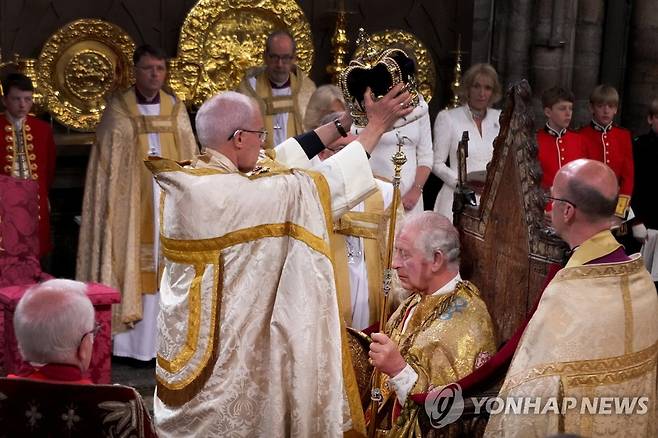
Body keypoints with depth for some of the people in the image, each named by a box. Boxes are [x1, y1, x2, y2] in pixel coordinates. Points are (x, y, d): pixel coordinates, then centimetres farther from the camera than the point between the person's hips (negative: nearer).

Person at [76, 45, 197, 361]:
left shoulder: (176, 109, 7)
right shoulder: (118, 110, -1)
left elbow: (189, 159, 8)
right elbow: (106, 163, 0)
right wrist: (111, 202, -8)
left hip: (170, 201, 3)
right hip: (130, 201, -3)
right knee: (131, 261, -2)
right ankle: (131, 337, 3)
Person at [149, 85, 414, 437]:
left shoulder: (189, 178, 1)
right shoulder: (228, 193, -25)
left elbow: (282, 162, 9)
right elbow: (316, 184, -16)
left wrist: (343, 121, 11)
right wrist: (376, 127, -6)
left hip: (193, 336, 9)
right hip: (220, 346, -9)